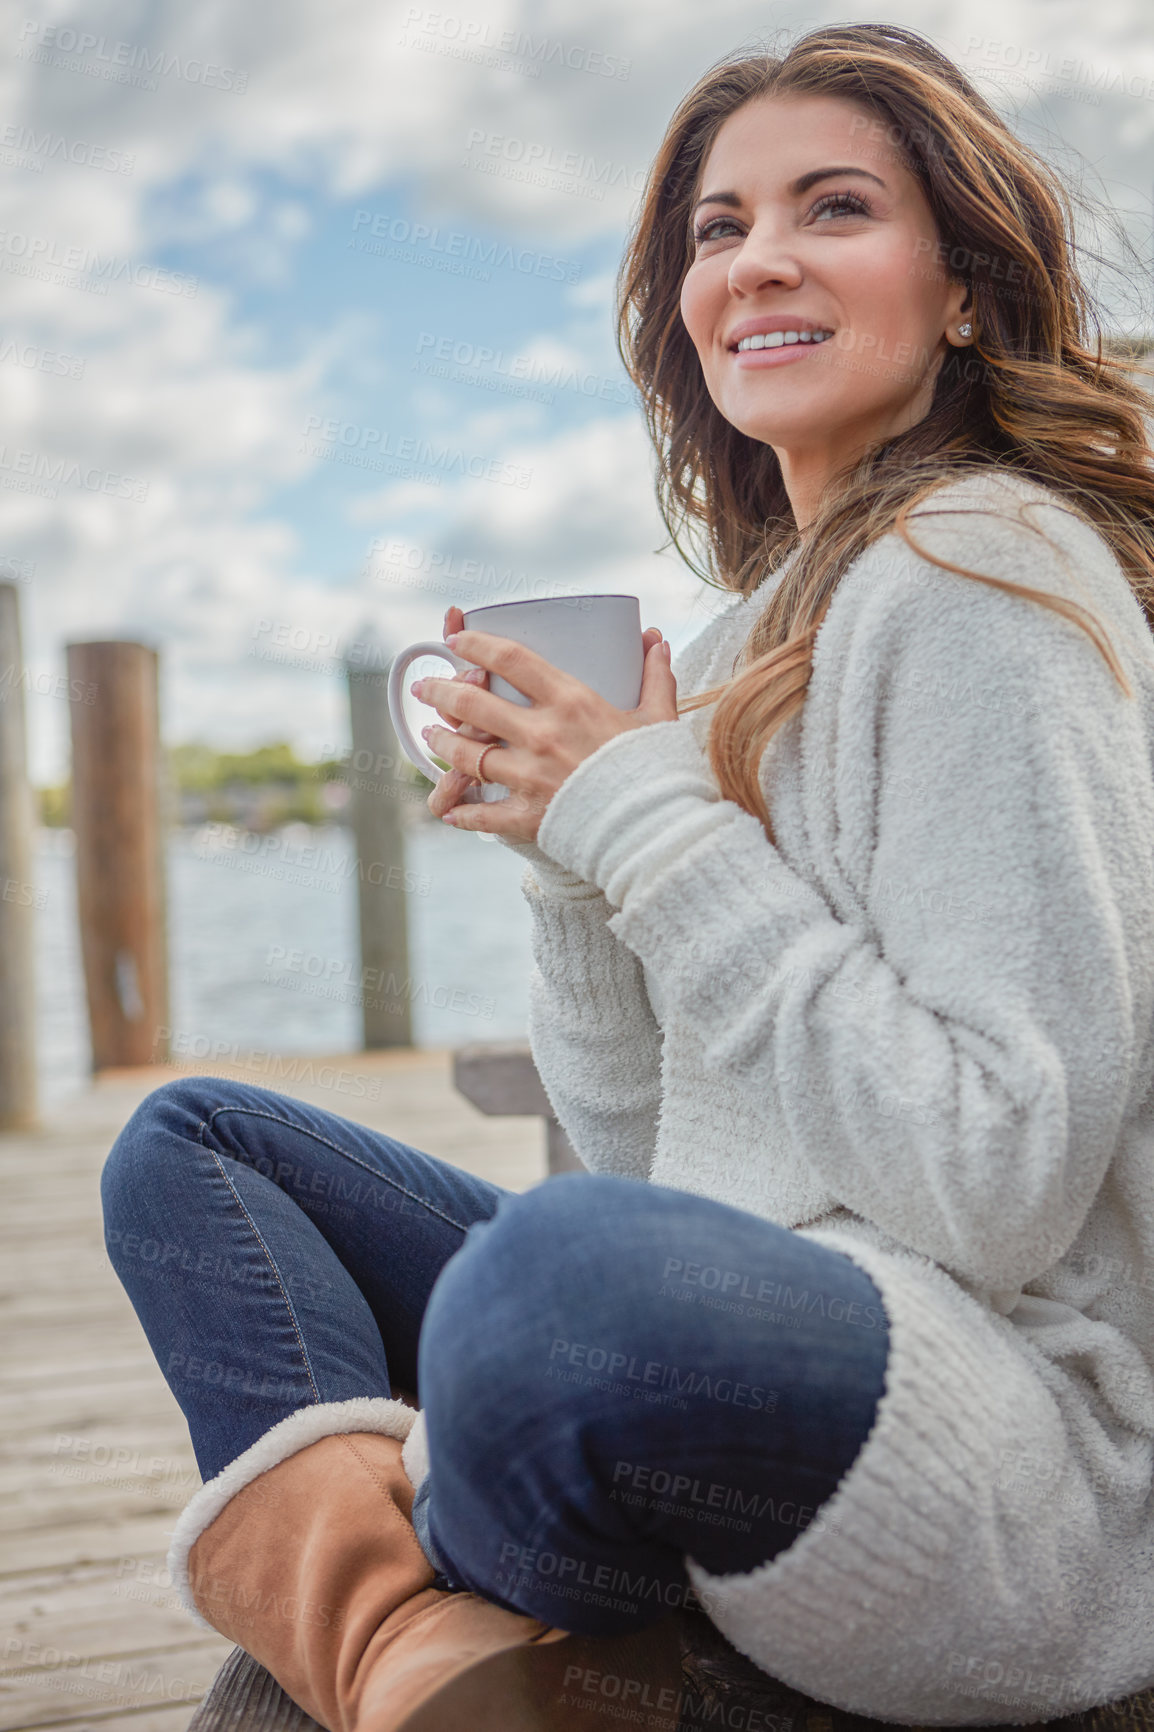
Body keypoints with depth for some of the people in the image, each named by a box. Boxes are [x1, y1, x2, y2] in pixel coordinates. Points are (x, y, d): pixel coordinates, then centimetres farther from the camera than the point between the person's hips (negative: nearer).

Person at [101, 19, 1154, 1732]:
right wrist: (570, 857, -3)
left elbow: (1007, 1177, -18)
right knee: (188, 1141, 13)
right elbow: (645, 1151, 13)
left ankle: (353, 1576, -6)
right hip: (747, 1350, 9)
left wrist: (655, 824, -14)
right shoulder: (747, 639, 15)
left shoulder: (985, 577, -10)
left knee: (570, 1267, -41)